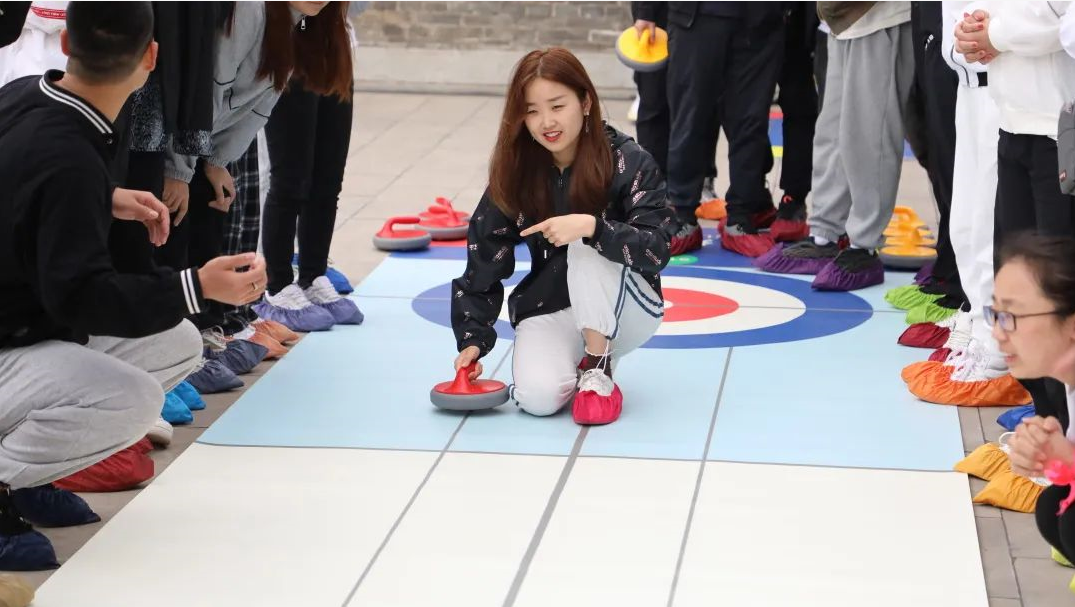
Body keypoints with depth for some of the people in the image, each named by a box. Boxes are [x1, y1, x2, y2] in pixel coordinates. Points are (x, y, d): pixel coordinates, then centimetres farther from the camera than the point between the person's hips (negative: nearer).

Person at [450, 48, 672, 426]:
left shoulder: (628, 161, -16)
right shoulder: (515, 172, -7)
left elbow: (657, 250, -24)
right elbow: (484, 262, -2)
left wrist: (591, 227, -39)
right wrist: (473, 338, -10)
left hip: (626, 311, -2)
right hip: (548, 310, 2)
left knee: (588, 245, -33)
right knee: (538, 398, -27)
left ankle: (598, 370, -17)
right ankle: (576, 356, 7)